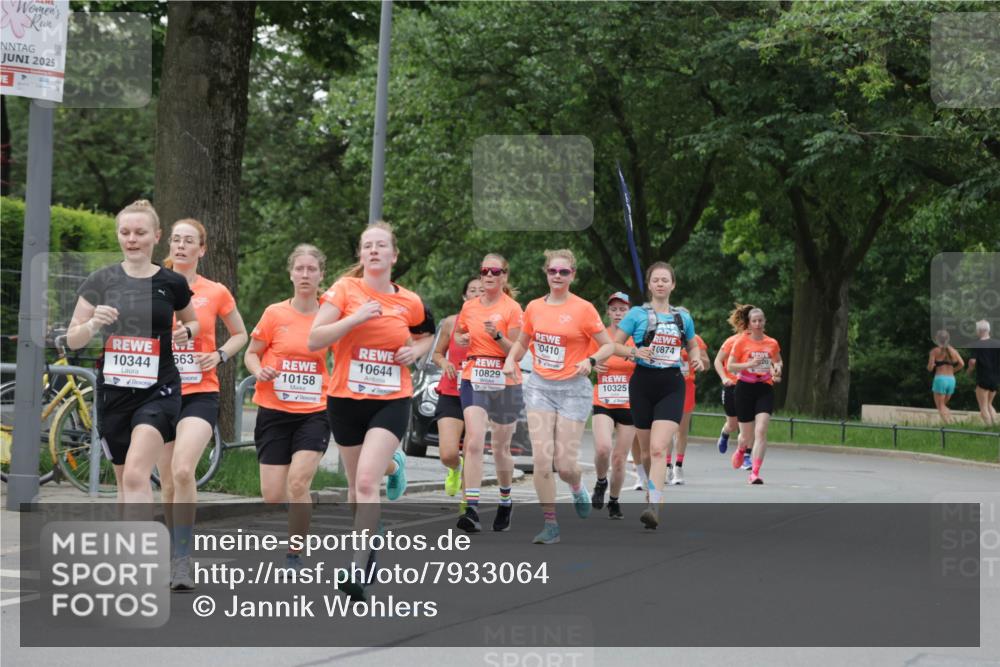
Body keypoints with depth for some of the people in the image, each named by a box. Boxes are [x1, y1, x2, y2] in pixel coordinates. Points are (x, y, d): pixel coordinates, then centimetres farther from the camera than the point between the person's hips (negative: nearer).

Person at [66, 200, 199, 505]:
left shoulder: (172, 283, 1)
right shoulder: (100, 281, 1)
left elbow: (192, 321, 20)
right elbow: (72, 340, 3)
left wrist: (186, 332, -4)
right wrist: (93, 324, -18)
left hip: (158, 391, -3)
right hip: (113, 392, 3)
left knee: (136, 475, -20)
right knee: (125, 481, 12)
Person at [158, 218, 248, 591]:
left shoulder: (216, 293, 3)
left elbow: (240, 334, 16)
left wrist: (220, 355, -2)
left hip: (201, 394, -2)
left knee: (183, 470, -23)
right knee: (168, 482, 7)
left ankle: (182, 561, -20)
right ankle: (174, 558, 23)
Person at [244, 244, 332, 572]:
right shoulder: (275, 314, -1)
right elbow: (251, 354, 9)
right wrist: (259, 371, -12)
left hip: (314, 413, -1)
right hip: (274, 412, 1)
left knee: (298, 482, -19)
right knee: (272, 495, -1)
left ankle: (295, 555, -3)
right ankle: (275, 549, 32)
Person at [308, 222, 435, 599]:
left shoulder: (409, 302, 3)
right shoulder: (345, 290, -4)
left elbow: (427, 335, 24)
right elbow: (314, 340, -12)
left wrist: (416, 351, 2)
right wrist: (356, 317, -21)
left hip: (392, 401, -1)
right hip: (346, 399, 1)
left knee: (366, 481, -18)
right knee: (356, 484, 14)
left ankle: (359, 571, -17)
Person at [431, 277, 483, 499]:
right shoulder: (451, 322, 5)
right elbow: (437, 353, 16)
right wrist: (444, 363, -7)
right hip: (451, 395, 1)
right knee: (448, 454, -11)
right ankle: (455, 468, 26)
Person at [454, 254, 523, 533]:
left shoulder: (512, 308, -4)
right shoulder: (469, 307, 7)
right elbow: (458, 334, 24)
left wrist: (497, 335, -23)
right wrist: (462, 339, 1)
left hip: (505, 383, -2)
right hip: (474, 381, 2)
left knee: (500, 448, 9)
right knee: (474, 443, -16)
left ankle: (506, 501, 33)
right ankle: (472, 509, -22)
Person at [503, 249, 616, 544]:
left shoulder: (583, 309, -7)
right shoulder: (534, 308, 5)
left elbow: (609, 345, -2)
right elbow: (522, 342, 20)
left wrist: (591, 360, -21)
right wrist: (511, 359, 0)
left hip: (573, 389, -3)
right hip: (539, 387, 3)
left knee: (565, 464, -5)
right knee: (541, 460, -10)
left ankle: (578, 488, 32)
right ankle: (550, 524, 1)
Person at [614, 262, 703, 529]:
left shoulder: (683, 317, 9)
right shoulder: (637, 314, 1)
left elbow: (692, 346, 25)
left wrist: (697, 359, 4)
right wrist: (635, 352, -17)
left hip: (671, 386, 0)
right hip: (643, 384, 0)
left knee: (658, 448, -17)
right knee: (647, 450, 9)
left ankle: (654, 507, -24)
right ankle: (654, 491, 35)